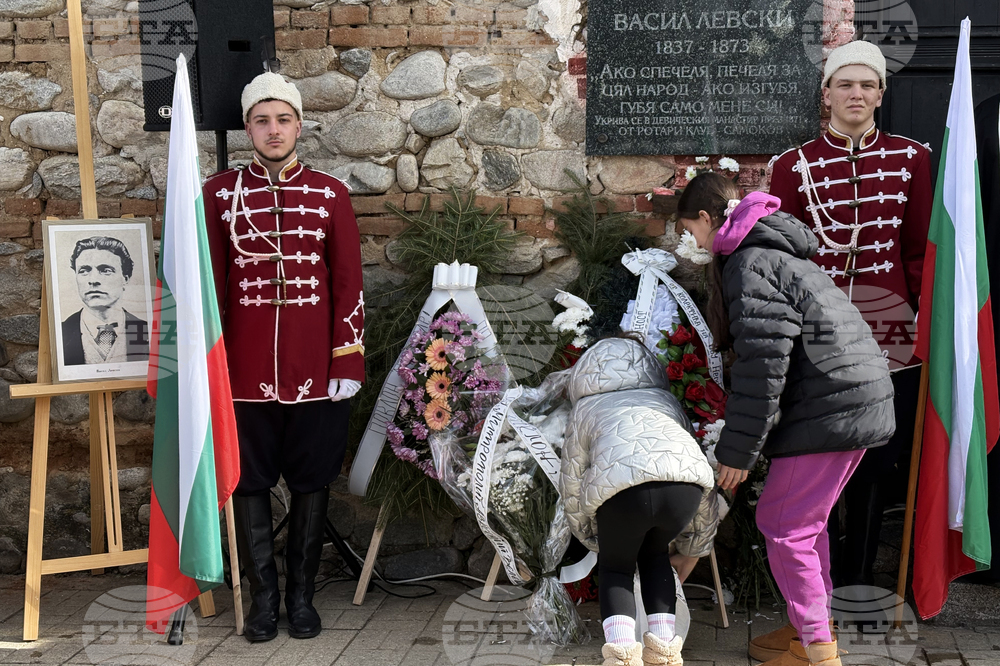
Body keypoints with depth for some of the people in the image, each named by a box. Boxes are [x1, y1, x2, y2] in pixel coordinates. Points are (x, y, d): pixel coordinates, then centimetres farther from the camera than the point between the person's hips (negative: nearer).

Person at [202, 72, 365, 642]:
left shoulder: (331, 194, 2)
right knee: (250, 484, 7)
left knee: (312, 483, 9)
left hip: (316, 372, 0)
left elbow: (349, 284, 1)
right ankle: (263, 596, 22)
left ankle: (303, 594, 23)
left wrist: (348, 362, -4)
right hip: (245, 373, 0)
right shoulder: (219, 193, 3)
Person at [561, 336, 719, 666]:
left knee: (615, 566, 24)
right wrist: (699, 543, 50)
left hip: (622, 489, -2)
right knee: (654, 553, 31)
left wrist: (590, 537, 51)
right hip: (684, 484, 3)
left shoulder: (586, 408, 34)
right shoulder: (666, 400, 40)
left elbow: (572, 484, 35)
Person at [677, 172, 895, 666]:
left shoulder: (751, 262, -14)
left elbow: (763, 364, -20)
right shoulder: (776, 251, 19)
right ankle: (815, 624, 33)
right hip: (859, 401, 10)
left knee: (781, 524, 0)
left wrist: (738, 450, -14)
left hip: (829, 410, -10)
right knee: (806, 519, 20)